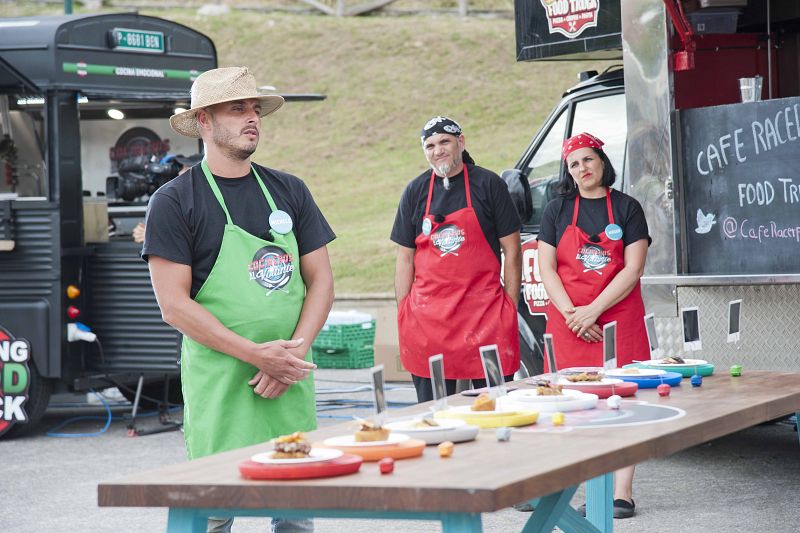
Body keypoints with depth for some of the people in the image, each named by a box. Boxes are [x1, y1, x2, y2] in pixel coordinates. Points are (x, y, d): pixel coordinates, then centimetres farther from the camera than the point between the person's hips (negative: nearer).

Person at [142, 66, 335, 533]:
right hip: (219, 384, -4)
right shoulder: (174, 201, -3)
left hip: (291, 382, 4)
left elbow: (321, 279, 9)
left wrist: (292, 354, -7)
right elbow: (174, 304, -9)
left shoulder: (289, 191, 11)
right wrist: (256, 354, -16)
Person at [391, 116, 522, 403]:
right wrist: (403, 314, 5)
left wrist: (510, 308, -3)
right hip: (428, 315, 2)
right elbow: (405, 259, 11)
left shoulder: (488, 185, 2)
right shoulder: (415, 191, 9)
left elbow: (512, 251, 2)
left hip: (485, 308, -2)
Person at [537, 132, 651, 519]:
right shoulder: (556, 210, 10)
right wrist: (572, 314, -8)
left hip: (618, 318, -2)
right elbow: (546, 269, 5)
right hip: (568, 320, 2)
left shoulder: (627, 208, 4)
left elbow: (633, 269, -3)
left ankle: (622, 492, -6)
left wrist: (594, 310, -11)